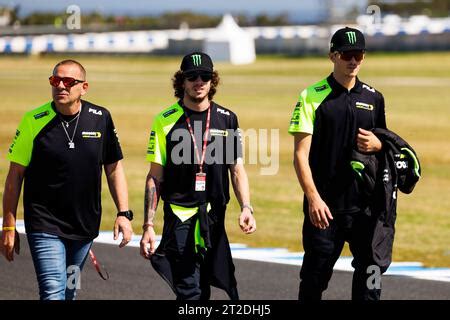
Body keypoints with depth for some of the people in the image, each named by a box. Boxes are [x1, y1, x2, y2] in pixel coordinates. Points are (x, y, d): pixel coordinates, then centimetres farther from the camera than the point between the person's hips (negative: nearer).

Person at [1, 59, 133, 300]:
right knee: (53, 293, -16)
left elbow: (113, 168, 9)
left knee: (69, 293, 14)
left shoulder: (100, 118, 0)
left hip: (85, 226, 3)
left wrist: (123, 213, 1)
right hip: (44, 225, -3)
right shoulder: (33, 121, -7)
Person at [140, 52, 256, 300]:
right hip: (179, 216, -3)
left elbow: (237, 170, 9)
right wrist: (148, 226, -5)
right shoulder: (165, 121, -1)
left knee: (203, 290, 11)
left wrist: (246, 207, -8)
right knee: (189, 291, -11)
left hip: (215, 218, 3)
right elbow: (155, 177, 0)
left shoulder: (227, 120, 7)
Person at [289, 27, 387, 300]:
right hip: (324, 205, -3)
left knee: (370, 270, 3)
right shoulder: (312, 96, -2)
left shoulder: (373, 98, 11)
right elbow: (301, 154, -7)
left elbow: (386, 143, 22)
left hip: (365, 203, 4)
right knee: (315, 276, 2)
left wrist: (377, 144, -3)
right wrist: (313, 198, -17)